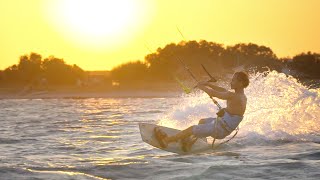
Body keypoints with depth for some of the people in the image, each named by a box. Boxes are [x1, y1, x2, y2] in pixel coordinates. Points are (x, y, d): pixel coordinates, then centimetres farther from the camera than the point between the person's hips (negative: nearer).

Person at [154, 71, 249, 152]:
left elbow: (213, 93, -26)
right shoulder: (241, 96, 5)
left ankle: (166, 140, 12)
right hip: (222, 124, 10)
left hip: (220, 130, -10)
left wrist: (201, 86, -8)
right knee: (202, 122, 32)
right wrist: (208, 84, 19)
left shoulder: (234, 96, -26)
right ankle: (190, 142, 40)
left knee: (191, 129, 1)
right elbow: (224, 91, 23)